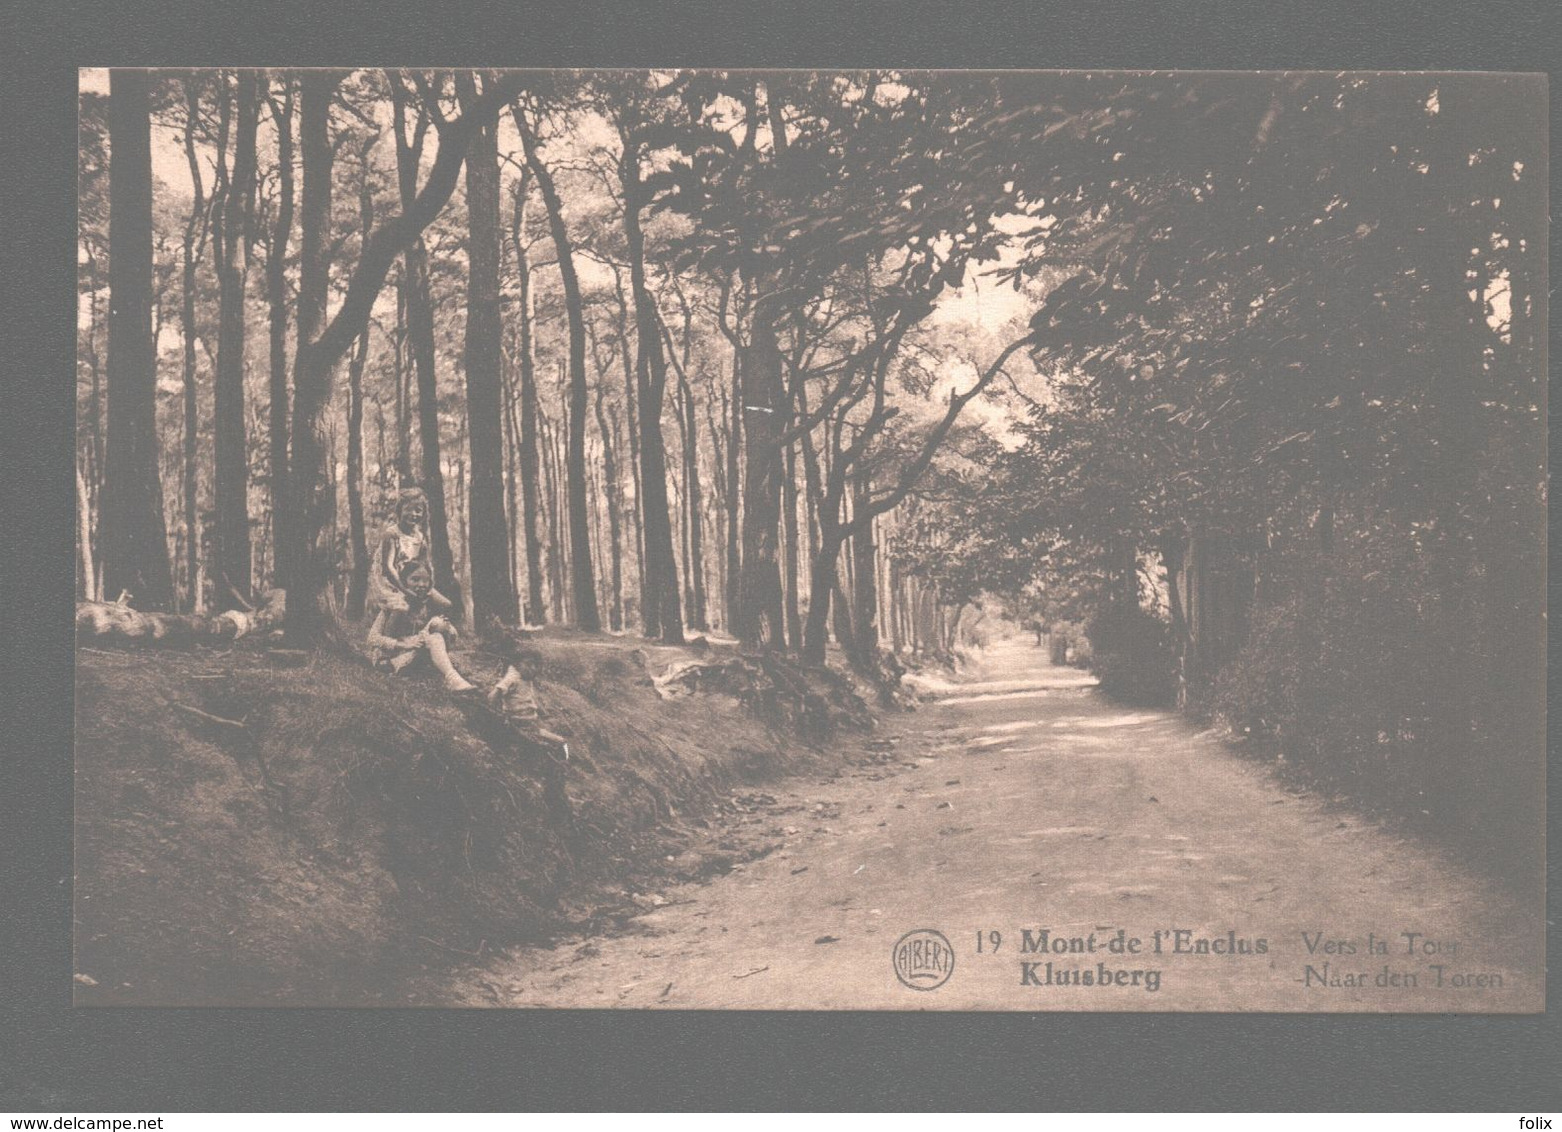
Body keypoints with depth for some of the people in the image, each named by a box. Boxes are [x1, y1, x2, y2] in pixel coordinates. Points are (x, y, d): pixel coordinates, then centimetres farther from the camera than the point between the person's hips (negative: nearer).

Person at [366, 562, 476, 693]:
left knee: (438, 623, -20)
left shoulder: (428, 604, 4)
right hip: (389, 659, -4)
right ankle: (451, 678, -45)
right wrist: (405, 645, -28)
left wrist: (446, 627, -24)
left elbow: (454, 634, 2)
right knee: (431, 637, -28)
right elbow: (373, 638, -16)